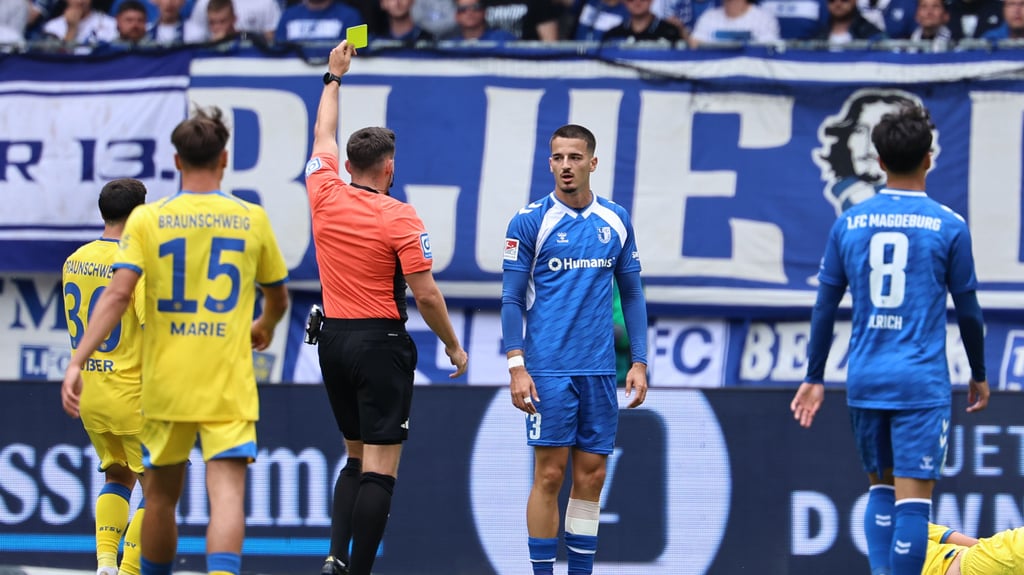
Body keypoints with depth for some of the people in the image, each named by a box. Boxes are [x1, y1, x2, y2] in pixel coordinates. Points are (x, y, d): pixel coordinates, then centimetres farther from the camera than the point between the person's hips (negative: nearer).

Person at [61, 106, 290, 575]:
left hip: (166, 381, 1)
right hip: (229, 384, -1)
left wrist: (78, 361, -13)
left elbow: (118, 294, -12)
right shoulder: (252, 220, 4)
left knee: (161, 496, 16)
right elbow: (278, 298, 19)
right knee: (227, 494, -11)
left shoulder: (147, 219, 0)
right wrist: (264, 327, 42)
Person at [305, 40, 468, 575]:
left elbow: (323, 138, 21)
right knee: (380, 467, -5)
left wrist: (333, 77, 34)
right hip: (381, 344, -6)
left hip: (333, 340, 6)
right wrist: (454, 346, 3)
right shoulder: (401, 219, -12)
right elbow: (426, 296, -11)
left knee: (356, 457, 18)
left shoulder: (326, 196, 1)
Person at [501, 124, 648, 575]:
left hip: (599, 369, 4)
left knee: (591, 476, 5)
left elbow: (632, 294, 14)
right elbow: (512, 298, -3)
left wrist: (639, 362, 6)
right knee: (549, 474, -5)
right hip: (548, 369, -4)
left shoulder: (616, 221, 8)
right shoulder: (531, 220, -3)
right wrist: (516, 366, -12)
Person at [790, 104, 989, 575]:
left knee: (881, 487, 17)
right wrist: (978, 374, 18)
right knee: (913, 497, -5)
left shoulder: (849, 223, 5)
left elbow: (825, 307, 8)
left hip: (865, 380, 4)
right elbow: (968, 310, 4)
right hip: (921, 382, -4)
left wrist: (814, 377, 17)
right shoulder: (948, 226, -3)